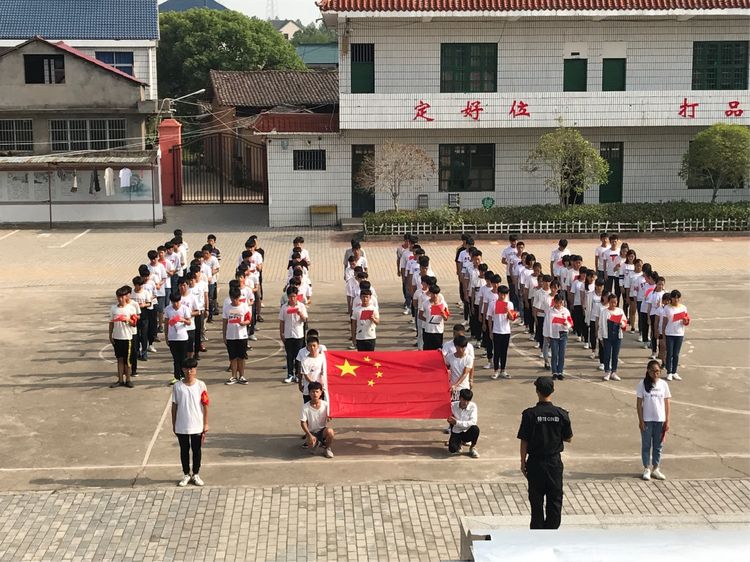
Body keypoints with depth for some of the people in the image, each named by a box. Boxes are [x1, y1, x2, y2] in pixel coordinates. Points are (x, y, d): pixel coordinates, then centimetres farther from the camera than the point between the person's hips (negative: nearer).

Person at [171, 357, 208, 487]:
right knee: (184, 450, 12)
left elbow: (205, 405, -3)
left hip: (197, 426, -1)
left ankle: (196, 474, 25)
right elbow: (174, 406, 2)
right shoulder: (177, 387, -5)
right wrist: (174, 425, 3)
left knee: (196, 450, 10)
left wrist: (206, 424, -3)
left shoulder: (200, 385, -7)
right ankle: (186, 475, 27)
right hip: (181, 426, 1)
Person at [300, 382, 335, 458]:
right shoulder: (306, 407, -10)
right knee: (311, 443, -32)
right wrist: (309, 435, -19)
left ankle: (327, 448, -2)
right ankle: (316, 443, 11)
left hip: (323, 430, 0)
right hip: (312, 432, 0)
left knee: (330, 431, -35)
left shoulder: (325, 404, -6)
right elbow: (303, 423, -9)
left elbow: (329, 419, 2)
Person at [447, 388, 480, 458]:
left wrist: (457, 422, -30)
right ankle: (459, 442, 13)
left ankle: (472, 449, -6)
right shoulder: (453, 405, -10)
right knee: (453, 450, -27)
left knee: (475, 428, -35)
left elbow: (473, 422, -25)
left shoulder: (473, 406, -14)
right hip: (456, 432, 0)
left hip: (467, 432, 0)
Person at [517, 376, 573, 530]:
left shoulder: (529, 414, -13)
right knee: (555, 499, 12)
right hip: (555, 461, 1)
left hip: (535, 462, -1)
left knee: (536, 500, 10)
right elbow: (569, 439, 1)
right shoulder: (561, 414, -8)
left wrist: (523, 461, 2)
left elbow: (524, 441, -9)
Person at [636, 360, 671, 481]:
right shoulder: (642, 384, -7)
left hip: (660, 420, 2)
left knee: (658, 446, 11)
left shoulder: (663, 384, -1)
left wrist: (667, 421, 0)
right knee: (646, 445, 8)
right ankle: (647, 469, 19)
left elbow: (667, 404, 2)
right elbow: (639, 404, -5)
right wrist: (641, 420, -8)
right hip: (647, 420, -2)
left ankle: (655, 469, 23)